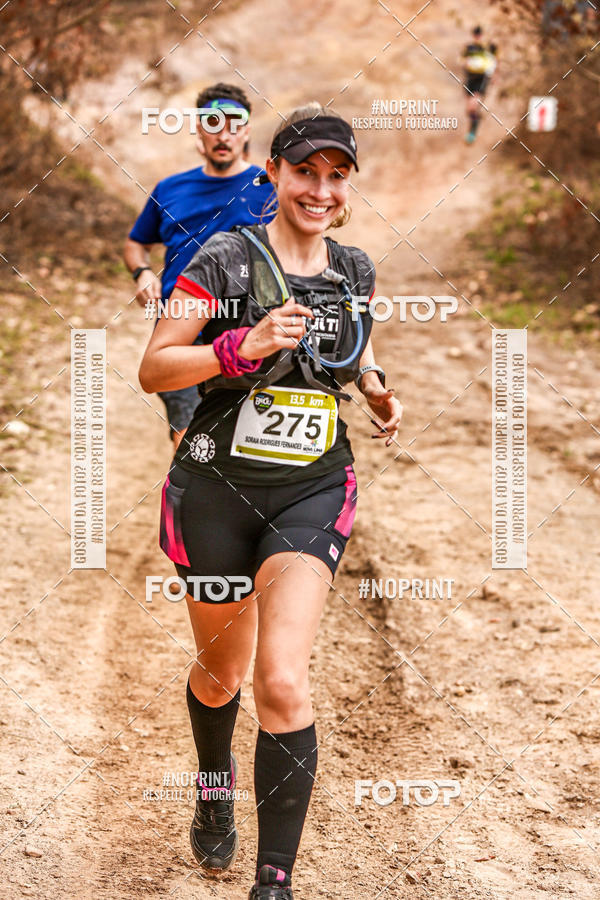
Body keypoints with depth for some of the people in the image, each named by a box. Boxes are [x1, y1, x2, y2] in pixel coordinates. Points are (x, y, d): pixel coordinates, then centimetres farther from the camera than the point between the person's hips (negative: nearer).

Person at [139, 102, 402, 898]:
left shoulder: (355, 272, 4)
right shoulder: (225, 259, -10)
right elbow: (152, 369, -11)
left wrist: (377, 389, 3)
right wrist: (241, 347, -26)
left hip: (313, 492, 1)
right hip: (218, 489, -1)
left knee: (284, 682, -15)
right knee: (221, 672, 16)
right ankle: (215, 783, 51)